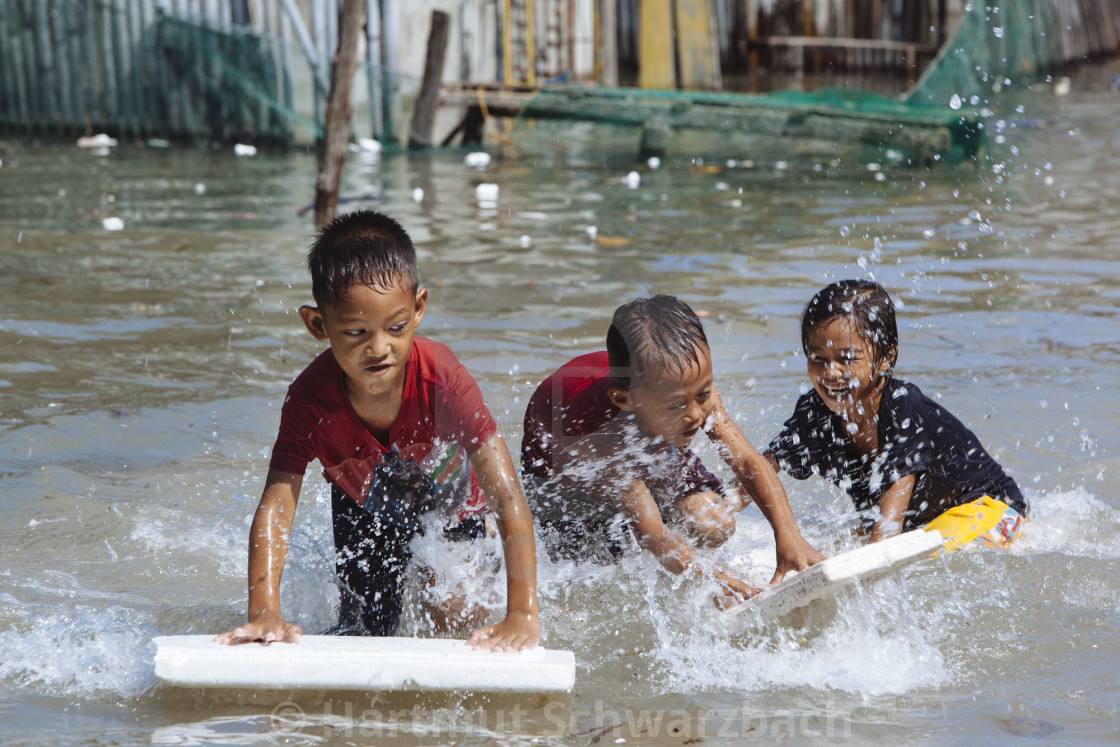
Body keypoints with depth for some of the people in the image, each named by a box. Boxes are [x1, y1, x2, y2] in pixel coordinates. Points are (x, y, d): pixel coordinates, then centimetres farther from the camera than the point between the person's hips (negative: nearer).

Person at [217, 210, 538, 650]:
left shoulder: (443, 380, -41)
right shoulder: (310, 399, -36)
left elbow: (509, 500, -45)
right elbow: (274, 509, -38)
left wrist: (523, 615, -54)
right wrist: (264, 614, -53)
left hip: (449, 500, -1)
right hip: (365, 508, 1)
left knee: (460, 617, -4)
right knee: (365, 630, 1)